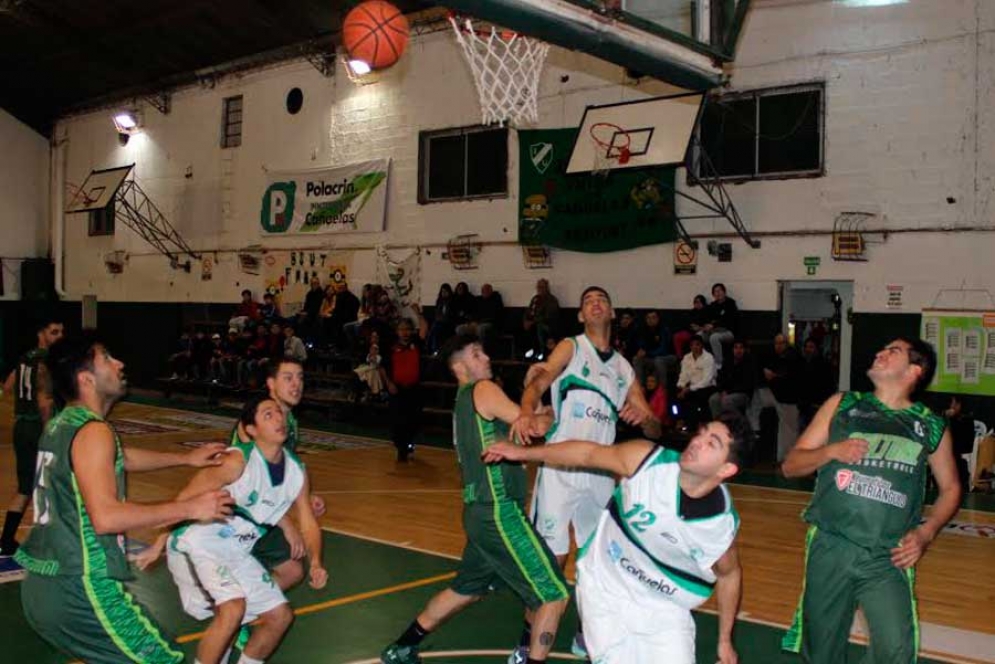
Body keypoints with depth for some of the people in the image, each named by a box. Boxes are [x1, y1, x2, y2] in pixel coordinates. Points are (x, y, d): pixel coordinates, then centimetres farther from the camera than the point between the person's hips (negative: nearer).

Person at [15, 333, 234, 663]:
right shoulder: (92, 431, -17)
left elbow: (120, 457, 30)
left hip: (42, 586, 10)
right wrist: (190, 508, -23)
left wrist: (185, 458, 30)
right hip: (79, 589, -10)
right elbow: (105, 517, -29)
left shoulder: (61, 424, 12)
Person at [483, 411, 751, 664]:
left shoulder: (723, 524, -20)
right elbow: (588, 453, -8)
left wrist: (725, 641, 8)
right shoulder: (647, 460, -24)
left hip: (663, 607, 1)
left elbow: (729, 575, -1)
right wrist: (523, 452, 0)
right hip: (606, 588, 0)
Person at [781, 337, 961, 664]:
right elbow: (790, 465, 8)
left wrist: (926, 532, 1)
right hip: (830, 548, 1)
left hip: (889, 558, 0)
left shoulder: (931, 426, 7)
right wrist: (830, 451, -11)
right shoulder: (842, 405, 8)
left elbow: (950, 488, 18)